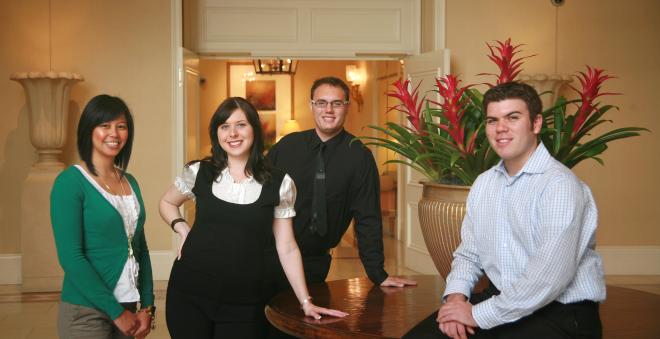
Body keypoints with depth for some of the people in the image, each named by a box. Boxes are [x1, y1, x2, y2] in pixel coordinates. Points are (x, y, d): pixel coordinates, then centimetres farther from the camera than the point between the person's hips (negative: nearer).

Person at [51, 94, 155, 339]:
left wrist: (147, 306, 3)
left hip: (128, 307, 6)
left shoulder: (130, 182, 8)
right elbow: (70, 257, -16)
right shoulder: (70, 181, -11)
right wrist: (115, 311, -14)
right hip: (86, 312, -6)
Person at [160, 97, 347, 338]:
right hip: (190, 293, 1)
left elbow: (287, 248, 1)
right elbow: (166, 203, 21)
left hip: (245, 300, -1)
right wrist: (182, 228, 1)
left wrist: (306, 301, -3)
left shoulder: (279, 183, -2)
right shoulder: (198, 172, 1)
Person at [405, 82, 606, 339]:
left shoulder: (559, 184, -15)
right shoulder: (483, 184, 10)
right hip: (500, 300, 6)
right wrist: (456, 295, -6)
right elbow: (468, 253, 14)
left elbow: (549, 277, -24)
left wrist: (478, 315, -18)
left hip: (562, 312, -6)